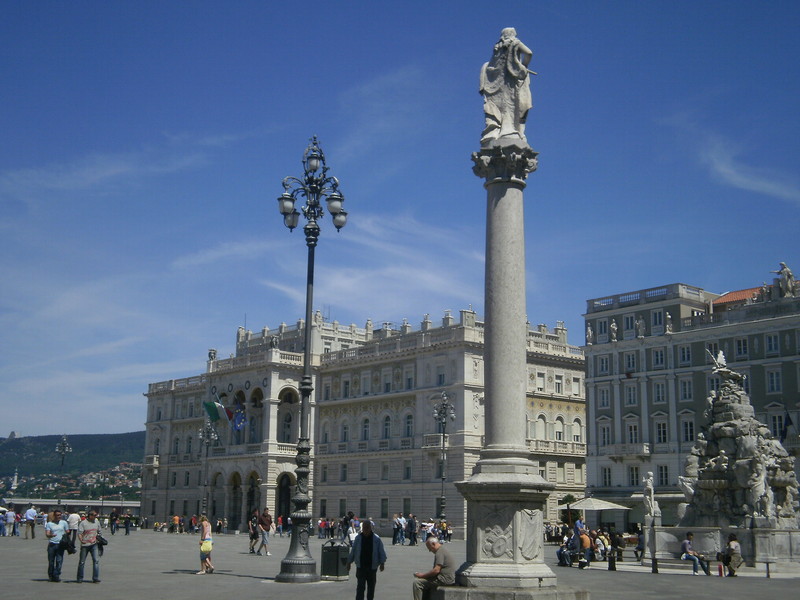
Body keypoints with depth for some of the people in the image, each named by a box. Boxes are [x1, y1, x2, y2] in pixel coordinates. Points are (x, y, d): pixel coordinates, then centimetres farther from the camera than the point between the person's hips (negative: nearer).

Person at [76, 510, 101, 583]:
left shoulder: (97, 522, 8)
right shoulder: (83, 523, -9)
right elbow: (79, 533, -15)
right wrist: (81, 540, -31)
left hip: (94, 544, 3)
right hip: (85, 545, -3)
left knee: (96, 560, -9)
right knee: (82, 562, 6)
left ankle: (95, 578, -5)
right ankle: (79, 578, 20)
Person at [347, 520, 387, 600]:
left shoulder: (377, 539, -2)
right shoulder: (358, 538, 1)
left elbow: (381, 552, 0)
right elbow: (353, 551, 8)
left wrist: (382, 563, -10)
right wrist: (349, 562, 9)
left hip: (372, 567, 1)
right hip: (360, 567, -1)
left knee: (371, 587, 12)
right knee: (360, 586, -9)